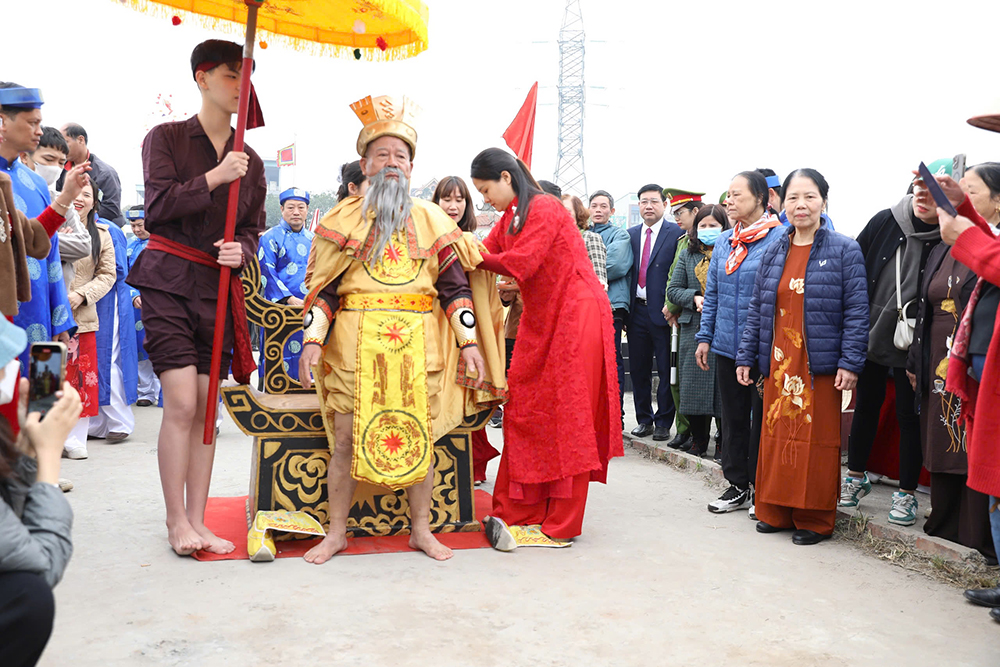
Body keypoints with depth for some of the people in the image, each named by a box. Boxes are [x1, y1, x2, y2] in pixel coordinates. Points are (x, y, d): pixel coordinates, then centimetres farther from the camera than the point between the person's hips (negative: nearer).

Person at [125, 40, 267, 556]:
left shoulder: (249, 160, 14)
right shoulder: (165, 138, 2)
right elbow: (158, 207, -10)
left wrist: (241, 250, -5)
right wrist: (214, 178, -15)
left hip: (219, 288, 4)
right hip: (169, 281, -4)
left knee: (207, 407, 4)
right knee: (182, 402, -11)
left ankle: (197, 520, 13)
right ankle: (175, 520, 4)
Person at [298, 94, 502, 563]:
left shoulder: (431, 219, 12)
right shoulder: (344, 219, 9)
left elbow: (455, 286, 8)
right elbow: (324, 287, 5)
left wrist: (469, 342, 0)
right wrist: (312, 340, -7)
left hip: (418, 345, 1)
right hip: (355, 344, -1)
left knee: (419, 438, 3)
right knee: (346, 438, 0)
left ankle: (420, 529, 18)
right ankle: (336, 532, 14)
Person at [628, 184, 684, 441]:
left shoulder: (677, 234, -3)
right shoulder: (630, 234, 12)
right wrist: (625, 306, 5)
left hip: (662, 311, -5)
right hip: (637, 311, 5)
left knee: (666, 370, 2)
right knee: (638, 369, 10)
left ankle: (664, 423, 12)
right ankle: (644, 420, 22)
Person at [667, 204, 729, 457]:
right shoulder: (687, 255, 15)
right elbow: (673, 290, 12)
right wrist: (695, 298, -6)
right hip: (693, 328, 3)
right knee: (694, 383, 3)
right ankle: (699, 439, 16)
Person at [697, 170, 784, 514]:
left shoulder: (779, 239, -9)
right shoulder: (723, 241, 11)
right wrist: (705, 337, 12)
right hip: (727, 347, 6)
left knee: (762, 418, 4)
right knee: (733, 418, 13)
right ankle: (737, 485, 25)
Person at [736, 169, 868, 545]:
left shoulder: (844, 251, -2)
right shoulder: (773, 253, 11)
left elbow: (856, 311, -5)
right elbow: (756, 309, 14)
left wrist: (850, 363, -12)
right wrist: (746, 356, 10)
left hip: (820, 366, -4)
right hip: (777, 364, 4)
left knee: (817, 441, 2)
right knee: (776, 436, 8)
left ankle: (815, 520, 14)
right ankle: (776, 511, 22)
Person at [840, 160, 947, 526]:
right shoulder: (884, 222, -3)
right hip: (870, 336, 4)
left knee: (909, 414, 6)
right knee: (866, 404, 16)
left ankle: (906, 493, 20)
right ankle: (857, 476, 33)